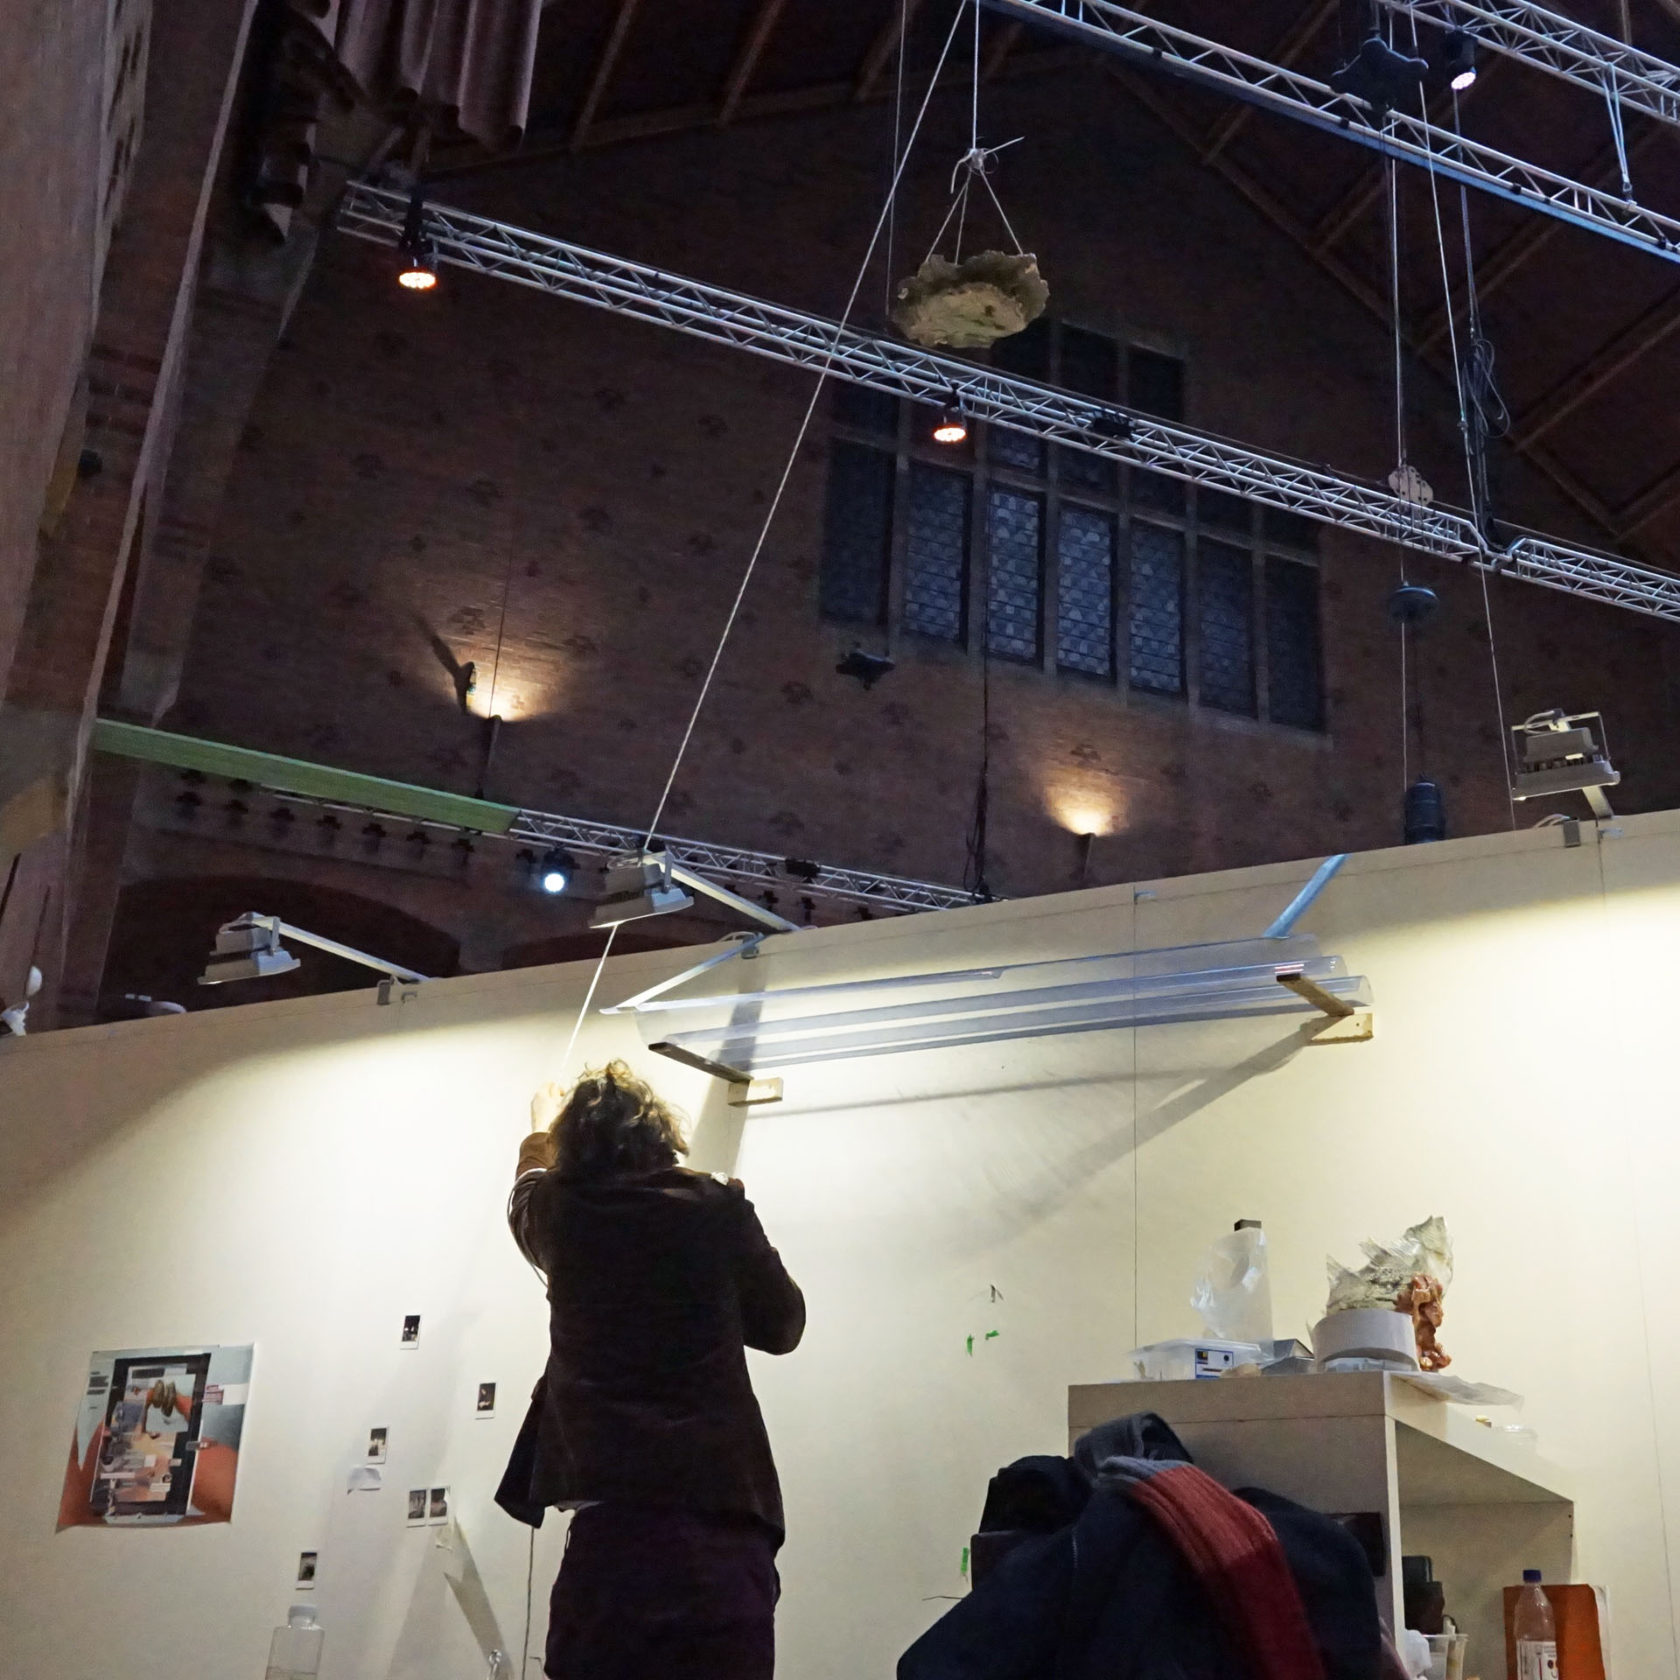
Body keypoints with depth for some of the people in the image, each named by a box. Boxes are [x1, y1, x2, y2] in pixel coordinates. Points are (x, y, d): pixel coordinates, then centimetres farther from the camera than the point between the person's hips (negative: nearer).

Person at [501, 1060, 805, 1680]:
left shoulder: (559, 1214, 6)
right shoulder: (716, 1209, 1)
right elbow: (782, 1325, 13)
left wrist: (542, 1130, 53)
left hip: (614, 1529, 1)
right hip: (723, 1527, 0)